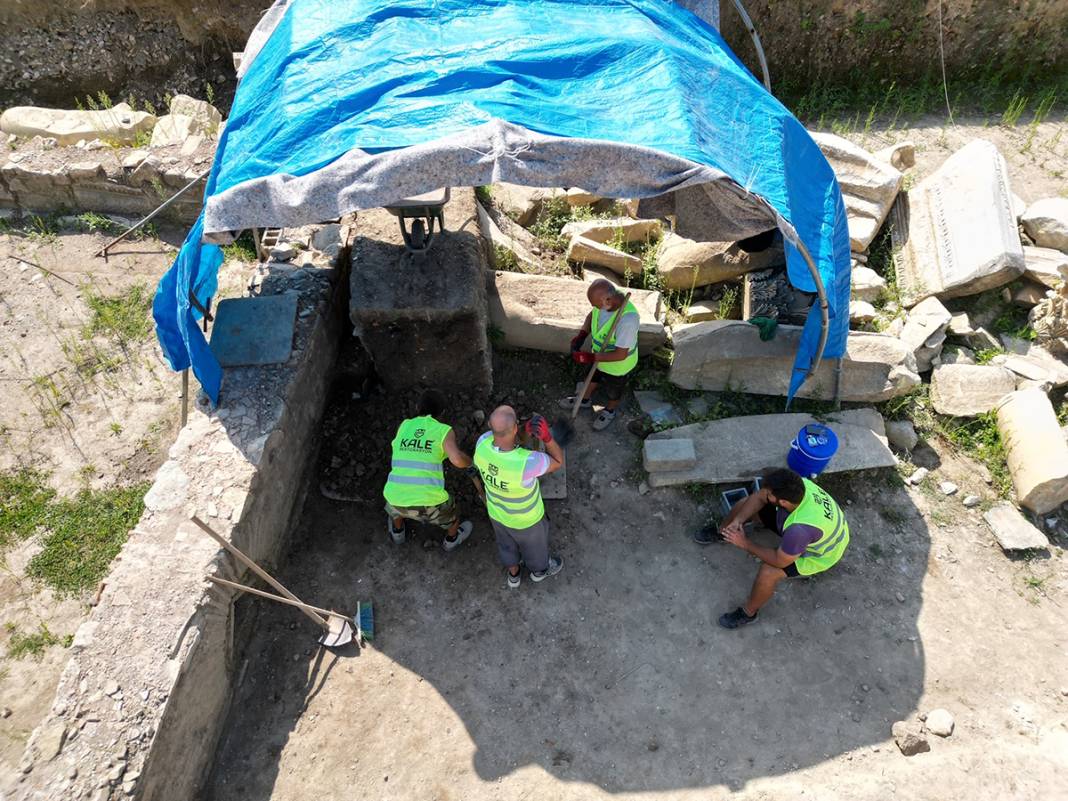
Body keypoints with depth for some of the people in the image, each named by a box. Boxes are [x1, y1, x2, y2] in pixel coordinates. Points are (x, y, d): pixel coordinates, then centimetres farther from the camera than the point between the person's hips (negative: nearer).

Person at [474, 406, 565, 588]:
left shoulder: (483, 443, -33)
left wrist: (529, 429, -33)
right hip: (525, 519, -4)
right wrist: (547, 435, -46)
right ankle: (540, 570, 65)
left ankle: (513, 575, 65)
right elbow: (558, 462, -26)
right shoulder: (526, 462, -47)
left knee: (507, 543, 35)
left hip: (497, 510, 4)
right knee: (534, 544, 32)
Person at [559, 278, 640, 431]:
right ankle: (585, 400, 62)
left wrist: (591, 358, -35)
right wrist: (581, 335, -15)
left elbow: (620, 355, -35)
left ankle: (610, 411, 55)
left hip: (617, 363, -6)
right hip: (599, 353, 7)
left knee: (613, 390, 24)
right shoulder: (606, 298, -23)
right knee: (593, 376, 33)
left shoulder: (627, 319, -45)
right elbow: (592, 315, -1)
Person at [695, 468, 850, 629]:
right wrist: (737, 520, -23)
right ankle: (721, 531, 34)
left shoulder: (801, 528, -47)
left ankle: (748, 612, 4)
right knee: (744, 505, 2)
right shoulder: (795, 485, -30)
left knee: (767, 573, -27)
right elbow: (758, 498, -12)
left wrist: (745, 544, -24)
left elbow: (779, 561, -31)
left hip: (816, 552, -7)